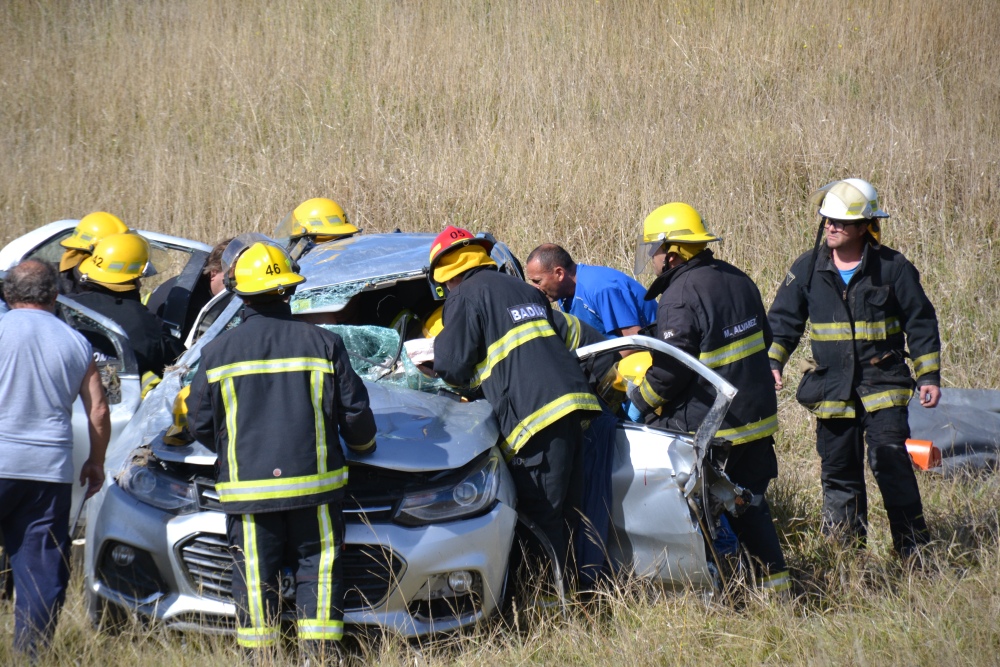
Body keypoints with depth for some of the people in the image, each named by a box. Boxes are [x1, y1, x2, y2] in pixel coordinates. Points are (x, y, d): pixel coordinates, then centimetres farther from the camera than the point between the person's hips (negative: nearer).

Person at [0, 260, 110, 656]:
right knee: (43, 566, 6)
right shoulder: (76, 343, 7)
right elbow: (98, 412, 9)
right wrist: (96, 461, 22)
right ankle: (33, 650, 5)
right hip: (52, 471, 3)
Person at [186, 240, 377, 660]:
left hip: (246, 487, 0)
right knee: (318, 567, 5)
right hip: (312, 482, 0)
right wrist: (363, 445, 25)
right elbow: (355, 413, 4)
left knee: (254, 575, 6)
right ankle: (319, 653, -1)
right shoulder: (322, 344, -1)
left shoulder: (218, 352, 0)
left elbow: (199, 424, 6)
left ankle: (257, 656, 7)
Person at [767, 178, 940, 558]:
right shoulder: (808, 269, 3)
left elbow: (920, 323, 4)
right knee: (839, 471, 7)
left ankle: (913, 547, -6)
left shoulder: (892, 267, -2)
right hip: (831, 390, 3)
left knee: (890, 463, -14)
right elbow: (783, 320, 8)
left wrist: (928, 376, 1)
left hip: (883, 385, -3)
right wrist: (771, 363, -7)